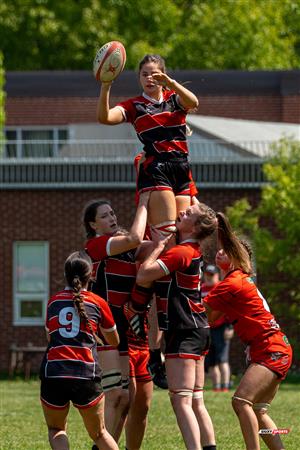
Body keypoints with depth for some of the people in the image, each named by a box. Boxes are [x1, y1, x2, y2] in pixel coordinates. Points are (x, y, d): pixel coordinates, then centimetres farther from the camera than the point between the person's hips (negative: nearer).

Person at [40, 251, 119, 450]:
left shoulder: (53, 301, 14)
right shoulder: (98, 303, 8)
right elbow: (114, 341, 24)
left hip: (52, 374, 1)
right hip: (86, 374, -1)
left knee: (56, 430, 20)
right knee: (99, 433, 17)